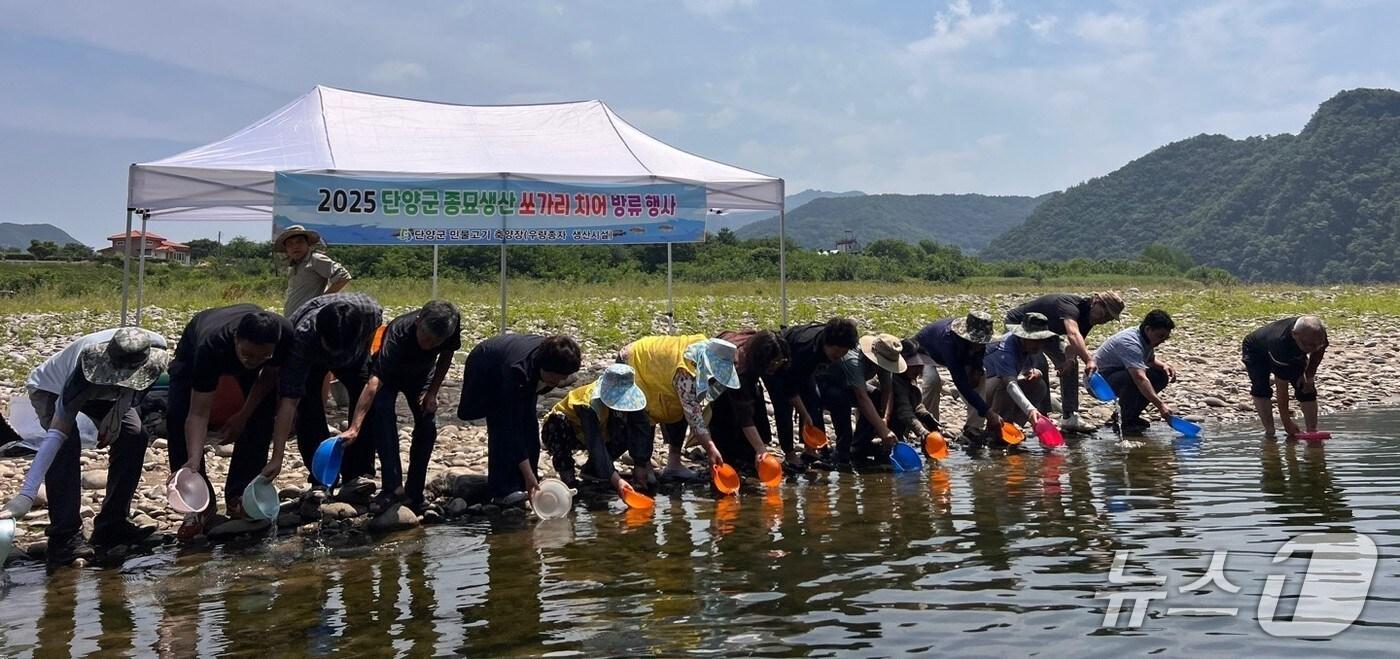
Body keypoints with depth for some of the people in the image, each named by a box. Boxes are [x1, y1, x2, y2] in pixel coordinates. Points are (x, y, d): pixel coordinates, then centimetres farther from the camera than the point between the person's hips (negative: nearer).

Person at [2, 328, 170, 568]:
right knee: (66, 445, -29)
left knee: (134, 436, -15)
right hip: (51, 389, -4)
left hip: (106, 393, 5)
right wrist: (26, 494, -52)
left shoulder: (156, 347, -33)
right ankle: (63, 536, -21)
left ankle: (112, 525, -3)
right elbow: (55, 435, -46)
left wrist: (120, 408, -20)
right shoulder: (87, 371, -45)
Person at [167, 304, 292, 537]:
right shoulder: (211, 348, -47)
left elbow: (270, 375, -16)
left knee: (263, 413, -16)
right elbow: (199, 414, -45)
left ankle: (238, 495, -1)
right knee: (178, 415, -21)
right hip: (193, 345, -2)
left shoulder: (284, 335, -39)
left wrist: (244, 415, -22)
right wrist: (193, 461, -56)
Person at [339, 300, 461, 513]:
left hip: (422, 374, 4)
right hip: (389, 374, -4)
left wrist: (432, 392, -14)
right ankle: (393, 487, -29)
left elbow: (446, 355, -7)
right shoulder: (398, 334, -44)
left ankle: (413, 494, 4)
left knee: (427, 425, -10)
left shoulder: (452, 325, -31)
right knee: (382, 411, -29)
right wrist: (354, 428, -58)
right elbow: (374, 382, -51)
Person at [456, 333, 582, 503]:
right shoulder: (517, 370, -45)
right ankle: (503, 489, -12)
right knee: (502, 427, -19)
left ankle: (528, 486, 4)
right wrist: (528, 474, -44)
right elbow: (511, 426, -42)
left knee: (529, 425, -5)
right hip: (485, 371, -6)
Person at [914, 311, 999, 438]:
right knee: (933, 381, -33)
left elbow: (979, 355, -1)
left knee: (980, 376, -13)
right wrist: (988, 413, -51)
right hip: (924, 351, -6)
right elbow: (961, 382, -49)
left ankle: (973, 428, -6)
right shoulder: (948, 339, -47)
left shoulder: (977, 338, -28)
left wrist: (977, 369, -25)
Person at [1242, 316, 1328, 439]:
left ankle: (1312, 431, -8)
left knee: (1307, 388, -10)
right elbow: (1281, 388, -40)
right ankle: (1269, 431, -25)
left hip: (1292, 355, 5)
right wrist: (1287, 423, -35)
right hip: (1256, 351, -5)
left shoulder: (1319, 334, -33)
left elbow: (1319, 351, -2)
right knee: (1260, 389, -27)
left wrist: (1310, 375, -11)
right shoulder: (1280, 343, -48)